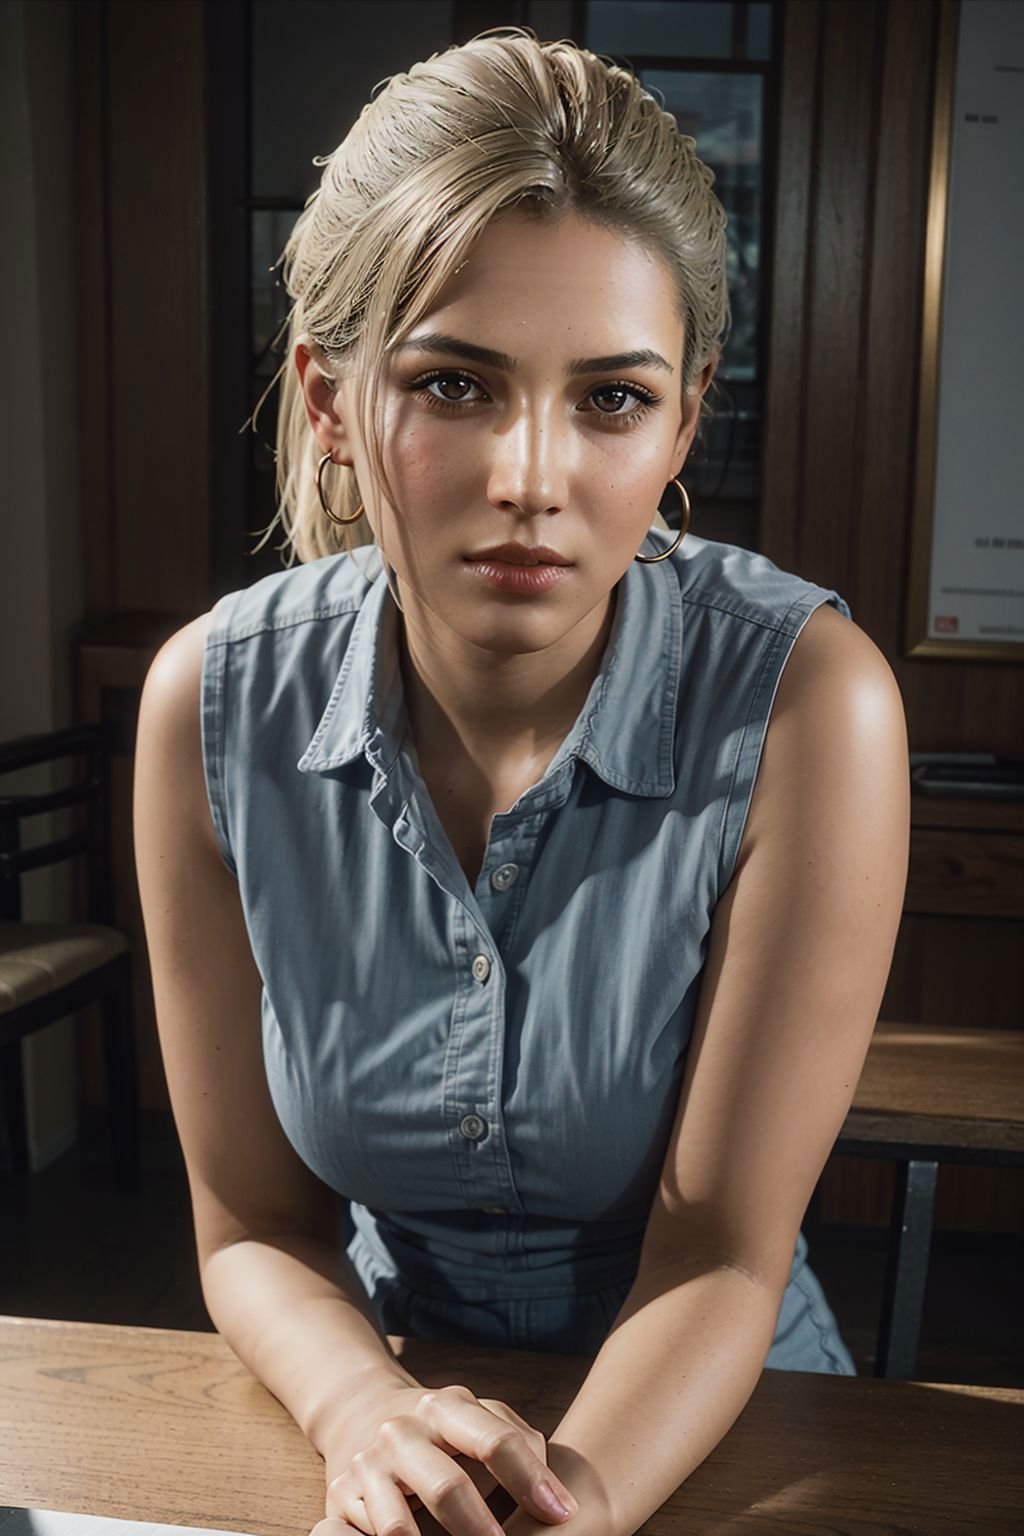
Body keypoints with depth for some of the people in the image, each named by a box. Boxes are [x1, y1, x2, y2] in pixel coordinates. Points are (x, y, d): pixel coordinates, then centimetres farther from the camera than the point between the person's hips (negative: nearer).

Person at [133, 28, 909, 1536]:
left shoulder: (804, 698, -20)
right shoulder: (215, 703, -13)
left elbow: (721, 1253, -14)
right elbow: (251, 1226, -6)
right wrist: (369, 1414, -23)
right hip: (380, 1374, 2)